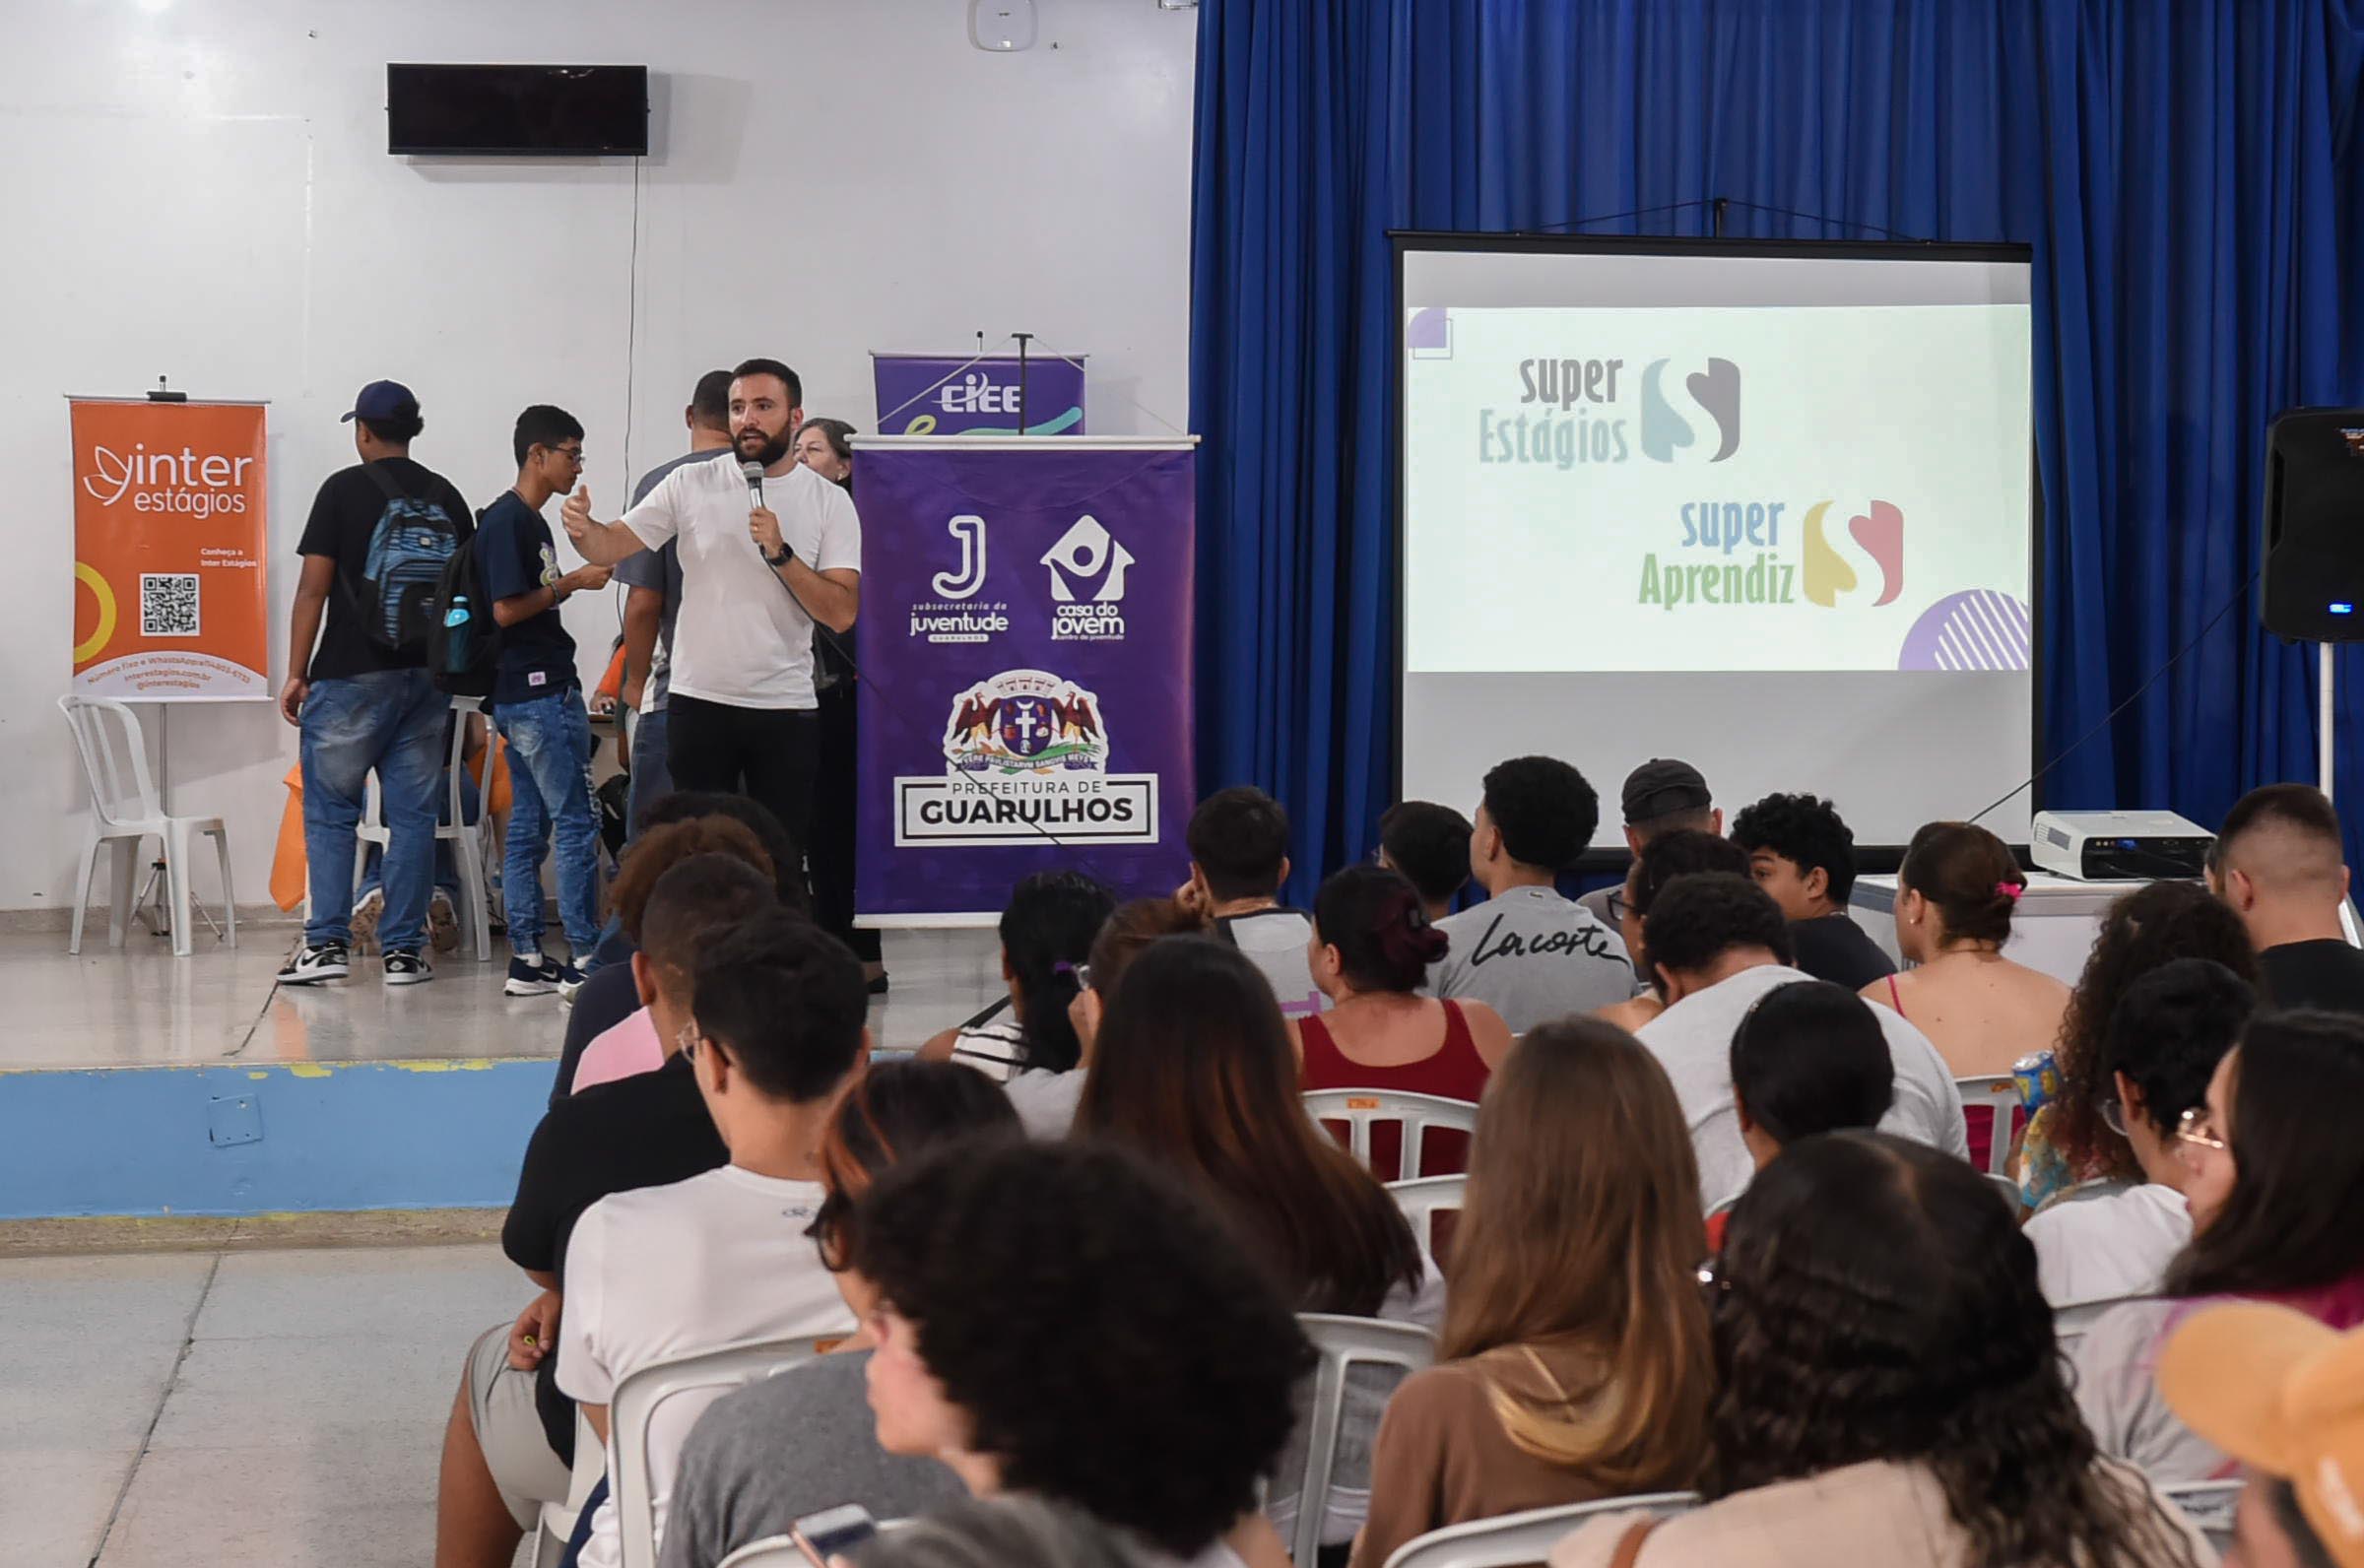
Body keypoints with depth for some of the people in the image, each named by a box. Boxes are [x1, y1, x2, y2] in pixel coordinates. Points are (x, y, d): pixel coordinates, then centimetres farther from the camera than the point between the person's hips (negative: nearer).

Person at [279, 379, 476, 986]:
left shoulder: (344, 490, -4)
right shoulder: (446, 497, 8)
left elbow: (313, 589, -6)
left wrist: (296, 674, -2)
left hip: (352, 674, -4)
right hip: (429, 674, 4)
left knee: (330, 811, 5)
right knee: (413, 814, 6)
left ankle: (327, 943, 0)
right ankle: (404, 950, 5)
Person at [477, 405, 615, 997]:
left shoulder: (531, 521, 17)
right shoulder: (507, 521, -13)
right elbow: (506, 609, -19)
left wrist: (573, 582, 10)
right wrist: (570, 583, -12)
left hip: (526, 696, 10)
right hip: (539, 691, -10)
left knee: (528, 826, 9)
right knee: (577, 822, -8)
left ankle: (527, 959, 11)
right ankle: (584, 958, -7)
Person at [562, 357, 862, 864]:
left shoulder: (829, 501, 0)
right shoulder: (691, 485, 3)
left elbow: (842, 612, -8)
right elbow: (612, 546, -1)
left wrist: (780, 552, -19)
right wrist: (582, 529, -23)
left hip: (786, 709, 0)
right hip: (698, 702, 0)